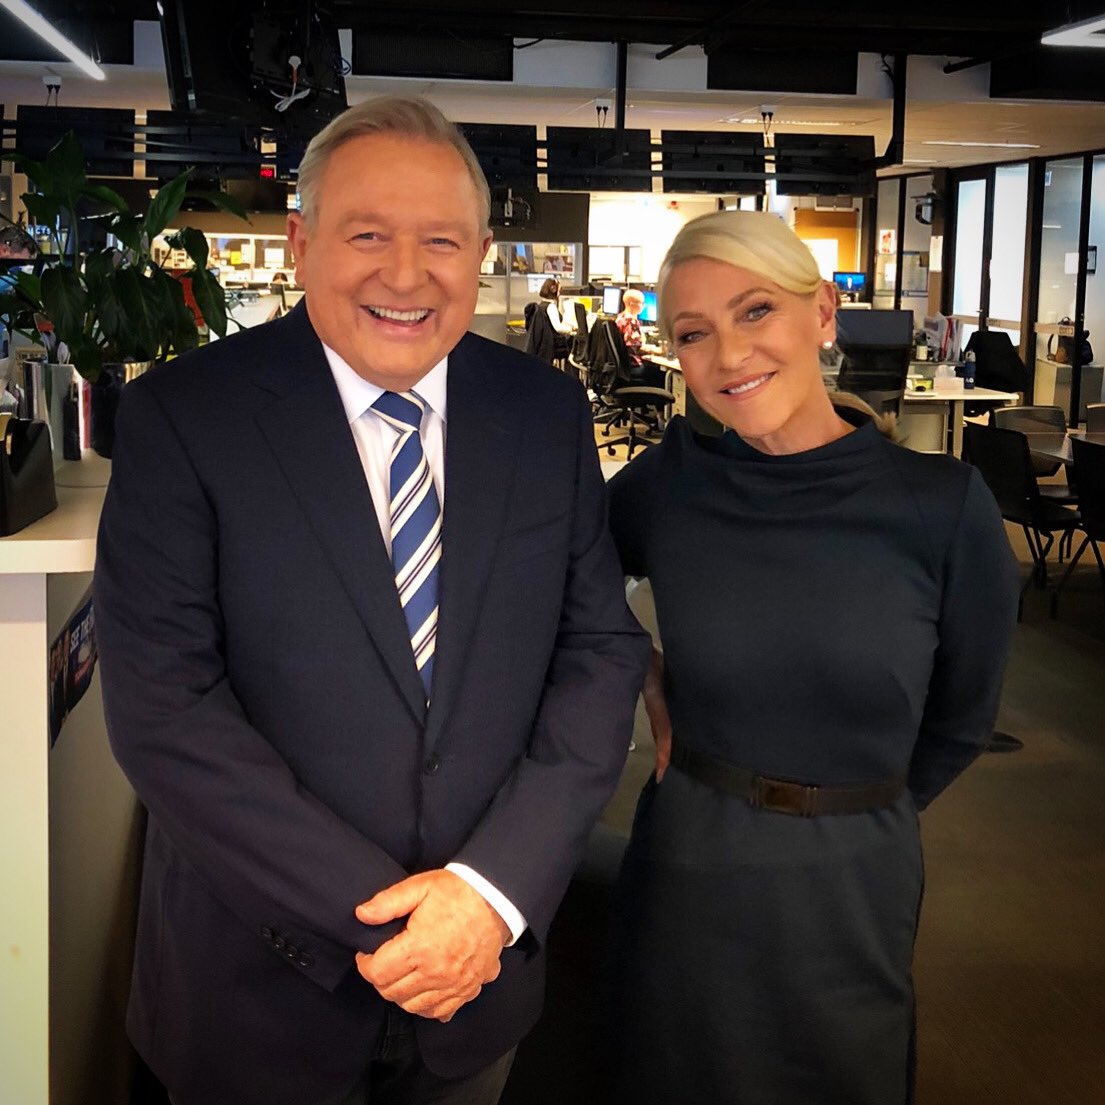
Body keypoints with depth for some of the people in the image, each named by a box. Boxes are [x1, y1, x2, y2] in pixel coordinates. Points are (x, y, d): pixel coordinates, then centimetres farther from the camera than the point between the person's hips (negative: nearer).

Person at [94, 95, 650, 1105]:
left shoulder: (547, 413, -2)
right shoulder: (181, 417, -12)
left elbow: (603, 649, -3)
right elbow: (162, 704, -17)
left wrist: (495, 887, -15)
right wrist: (374, 916, -20)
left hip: (487, 958, 3)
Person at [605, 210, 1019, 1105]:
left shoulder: (943, 506, -13)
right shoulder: (669, 482, -9)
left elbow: (959, 719, 1)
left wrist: (856, 814, 9)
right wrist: (647, 685, 1)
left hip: (853, 891, -1)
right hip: (686, 869, 1)